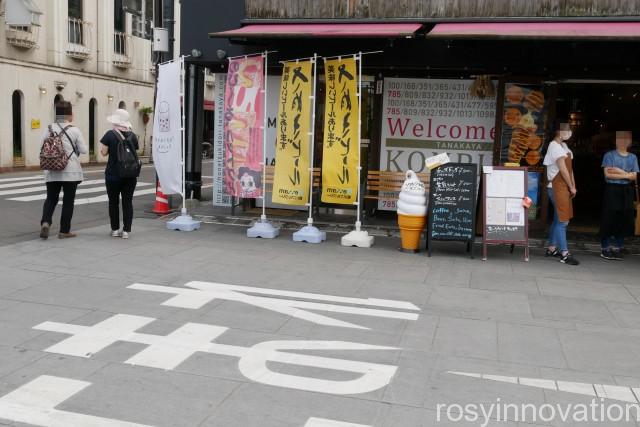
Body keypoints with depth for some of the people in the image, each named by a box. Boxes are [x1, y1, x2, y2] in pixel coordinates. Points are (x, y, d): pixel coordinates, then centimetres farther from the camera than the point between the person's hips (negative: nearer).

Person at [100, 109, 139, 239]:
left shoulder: (110, 134, -9)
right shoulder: (132, 135, 1)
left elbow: (104, 152, -5)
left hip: (113, 174, -2)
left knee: (113, 202, 10)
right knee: (127, 202, 5)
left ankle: (115, 229, 15)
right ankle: (126, 230, 4)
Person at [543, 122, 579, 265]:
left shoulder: (563, 145, 16)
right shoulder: (555, 146, -12)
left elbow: (570, 168, 14)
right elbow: (563, 169, -15)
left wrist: (573, 186, 7)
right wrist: (572, 187, -9)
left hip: (564, 187, 10)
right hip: (557, 187, -10)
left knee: (559, 219, 13)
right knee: (562, 220, -10)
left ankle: (551, 249, 21)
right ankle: (565, 254, -9)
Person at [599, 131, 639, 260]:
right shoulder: (609, 155, -2)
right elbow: (607, 174, -12)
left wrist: (619, 171, -12)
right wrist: (626, 175, -10)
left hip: (627, 192, 4)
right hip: (612, 190, -4)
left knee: (624, 220, 4)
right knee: (609, 219, -4)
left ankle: (617, 248, 13)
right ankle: (606, 249, 4)